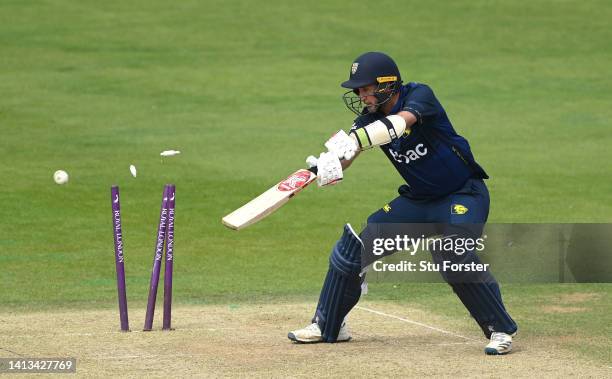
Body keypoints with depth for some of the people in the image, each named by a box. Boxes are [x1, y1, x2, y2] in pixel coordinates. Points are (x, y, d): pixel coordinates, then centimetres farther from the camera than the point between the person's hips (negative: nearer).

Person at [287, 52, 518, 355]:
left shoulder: (419, 95, -20)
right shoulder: (370, 119, -4)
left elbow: (402, 122, -42)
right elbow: (343, 154, -18)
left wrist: (355, 138, -53)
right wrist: (326, 165, -41)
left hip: (464, 194, -7)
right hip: (418, 199, 7)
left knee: (453, 254, -30)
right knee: (355, 244, 0)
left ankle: (501, 329, -15)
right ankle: (328, 326, 17)